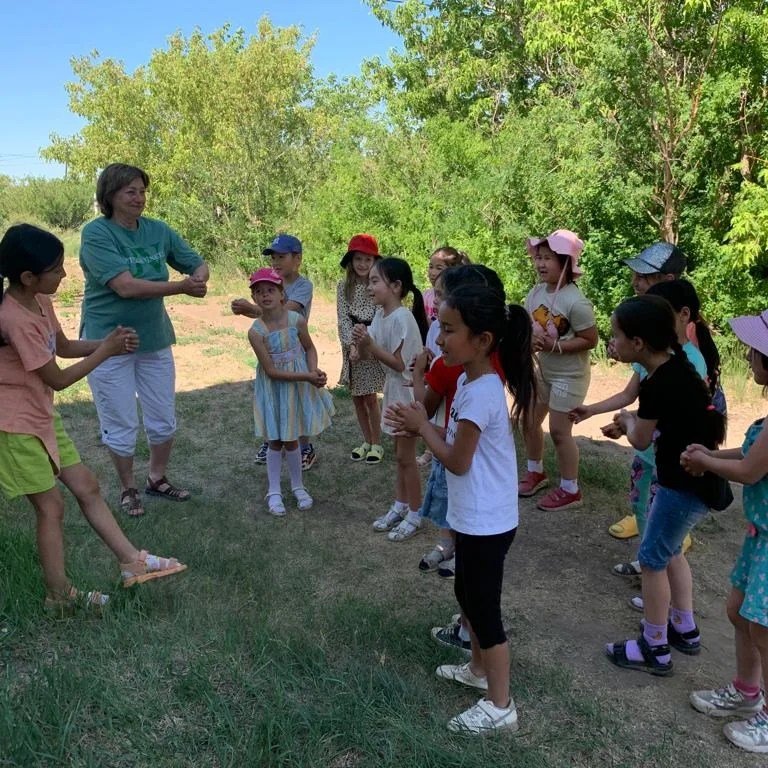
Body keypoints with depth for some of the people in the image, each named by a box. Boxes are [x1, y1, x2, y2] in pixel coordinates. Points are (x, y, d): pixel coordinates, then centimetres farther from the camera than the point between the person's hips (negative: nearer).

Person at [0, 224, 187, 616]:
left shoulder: (40, 301, 0)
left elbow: (64, 347, 15)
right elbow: (58, 379, -21)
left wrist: (107, 341, -2)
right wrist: (107, 351, -13)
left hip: (42, 416, 9)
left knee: (86, 486, 11)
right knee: (51, 505, 1)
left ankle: (132, 561, 19)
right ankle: (60, 596, 16)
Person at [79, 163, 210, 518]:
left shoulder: (158, 230, 1)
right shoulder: (96, 233, -15)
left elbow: (197, 263, 6)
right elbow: (125, 286, -25)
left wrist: (200, 277, -19)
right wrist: (182, 287, -28)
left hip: (154, 339, 5)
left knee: (164, 421, 14)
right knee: (122, 427, 6)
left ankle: (158, 479, 36)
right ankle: (128, 489, 28)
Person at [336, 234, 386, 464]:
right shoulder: (343, 286, 2)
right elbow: (342, 318, -3)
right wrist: (352, 343, -16)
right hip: (351, 347, 4)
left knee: (370, 398, -2)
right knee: (357, 398, 10)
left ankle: (376, 444, 14)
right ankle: (366, 441, 25)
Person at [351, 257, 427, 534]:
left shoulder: (402, 317, -23)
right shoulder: (380, 314, 2)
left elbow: (400, 363, -24)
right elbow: (366, 354, 6)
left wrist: (369, 343, -25)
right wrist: (360, 341, -14)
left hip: (408, 389, -9)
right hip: (393, 387, 9)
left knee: (405, 456, 3)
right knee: (400, 453, 19)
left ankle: (414, 514, 17)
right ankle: (400, 506, 32)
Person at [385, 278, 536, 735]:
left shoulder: (480, 392, -26)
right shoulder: (473, 381, 4)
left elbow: (457, 461, -21)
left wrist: (423, 426, -9)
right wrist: (420, 427, -1)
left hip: (485, 522, -10)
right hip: (476, 517, 10)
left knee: (484, 608, 5)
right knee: (468, 595, 25)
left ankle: (500, 707, 21)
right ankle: (480, 669, 45)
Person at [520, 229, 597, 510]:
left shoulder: (576, 302, -24)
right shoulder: (535, 292, -4)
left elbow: (590, 340, -20)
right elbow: (527, 324, 7)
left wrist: (554, 345, -25)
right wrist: (529, 339, -15)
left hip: (569, 375, -7)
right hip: (543, 369, 7)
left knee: (559, 430, -1)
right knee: (529, 421, 16)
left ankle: (570, 491, 16)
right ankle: (536, 472, 39)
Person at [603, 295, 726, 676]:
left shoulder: (658, 384, -25)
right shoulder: (674, 365, 2)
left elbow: (641, 440, -10)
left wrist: (627, 420, 8)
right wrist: (631, 422, 9)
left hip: (685, 484, -10)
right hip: (694, 476, 10)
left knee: (652, 559, 4)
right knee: (670, 551, 23)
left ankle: (655, 649, 18)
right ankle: (685, 630, 37)